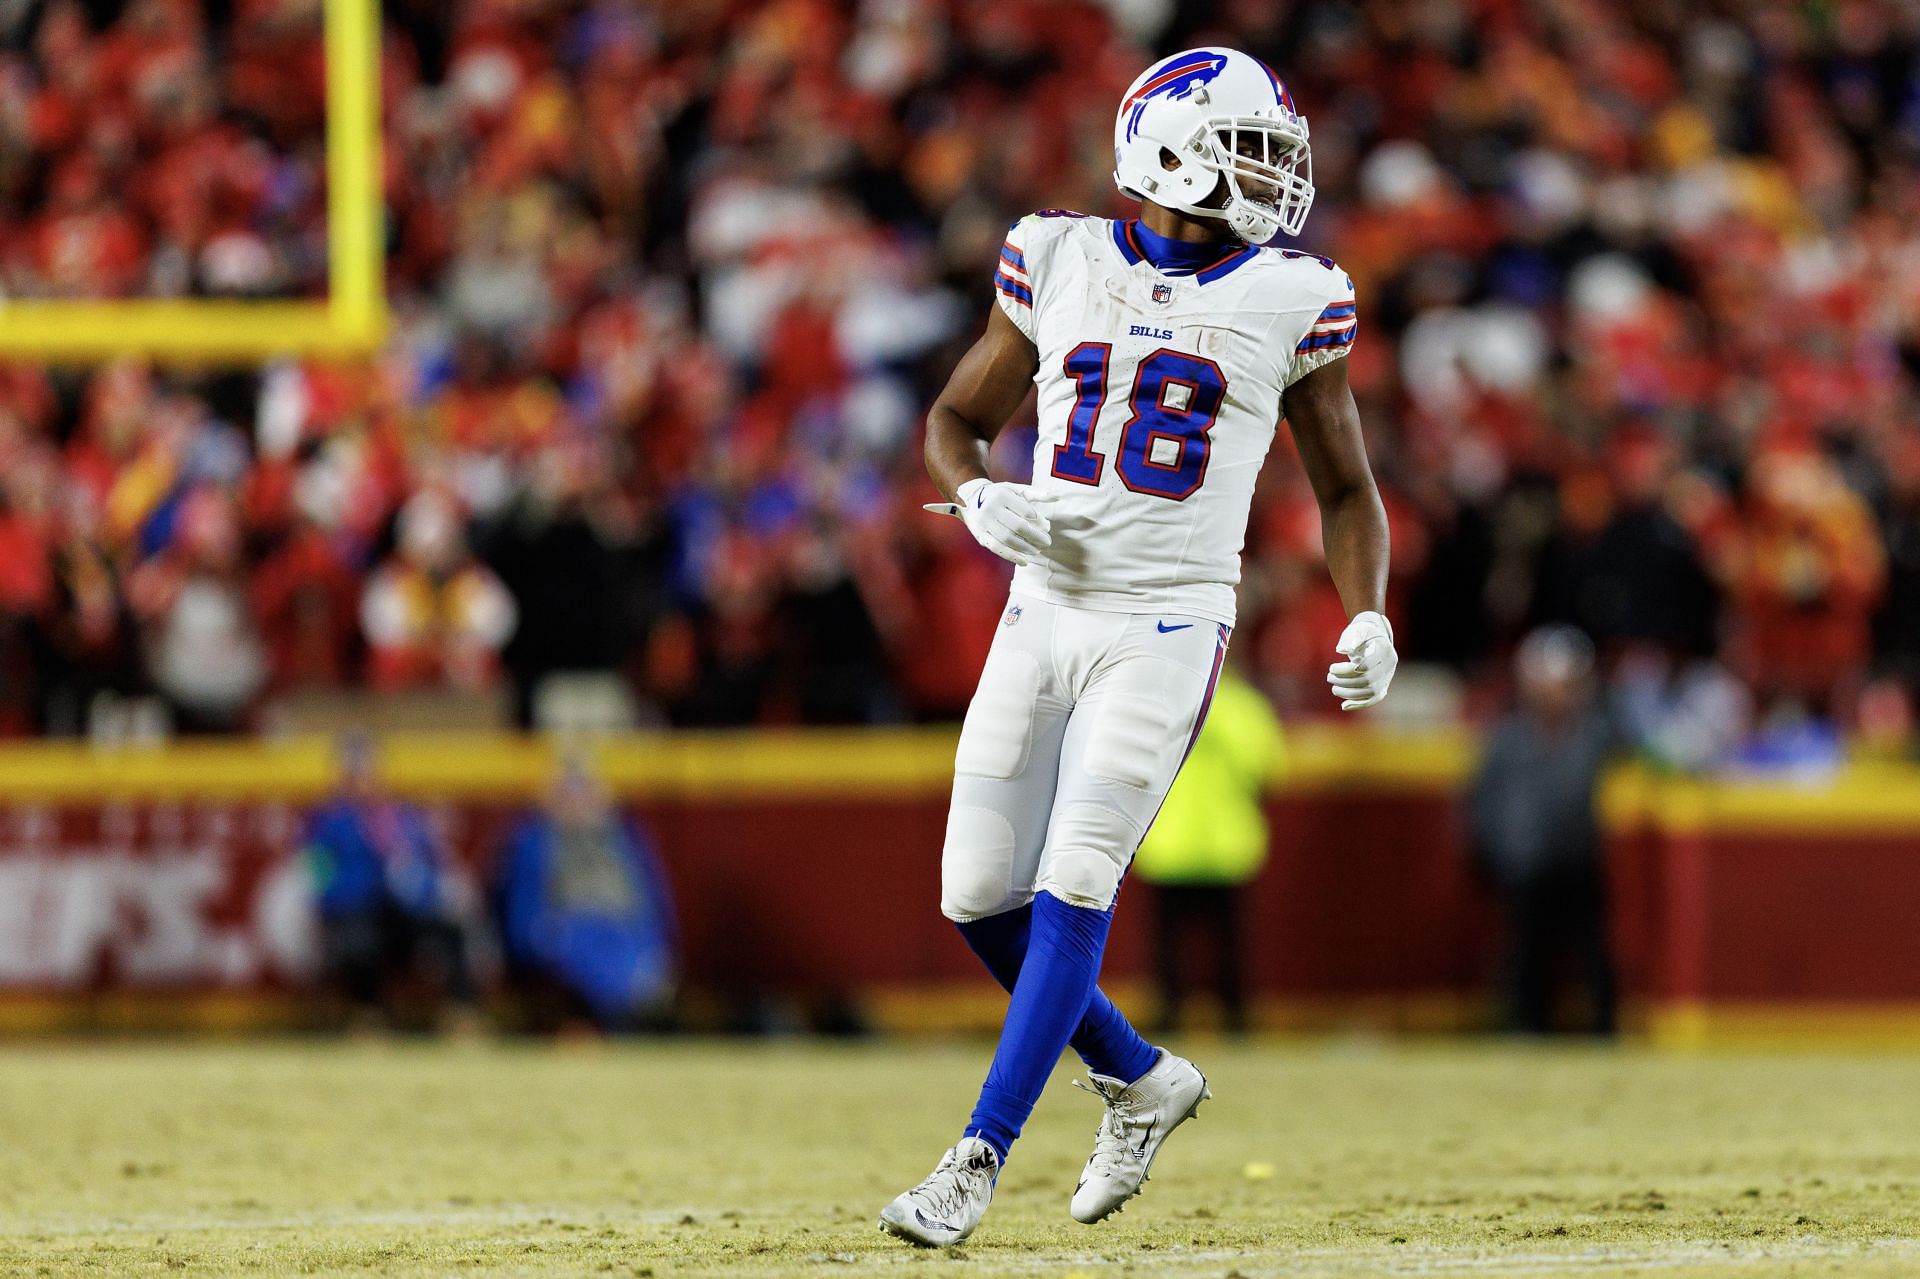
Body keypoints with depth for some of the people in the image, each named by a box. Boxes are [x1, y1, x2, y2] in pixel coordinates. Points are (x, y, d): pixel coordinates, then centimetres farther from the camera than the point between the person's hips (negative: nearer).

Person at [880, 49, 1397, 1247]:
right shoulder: (1057, 264, 4)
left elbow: (1346, 487, 9)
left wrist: (1370, 618, -8)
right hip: (1046, 611, 3)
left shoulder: (1290, 302, 0)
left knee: (1073, 890, -12)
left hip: (1168, 626, -3)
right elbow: (957, 419, 15)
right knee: (982, 898, 1)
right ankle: (1143, 1078, 23)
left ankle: (979, 1160, -6)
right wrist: (983, 503, -8)